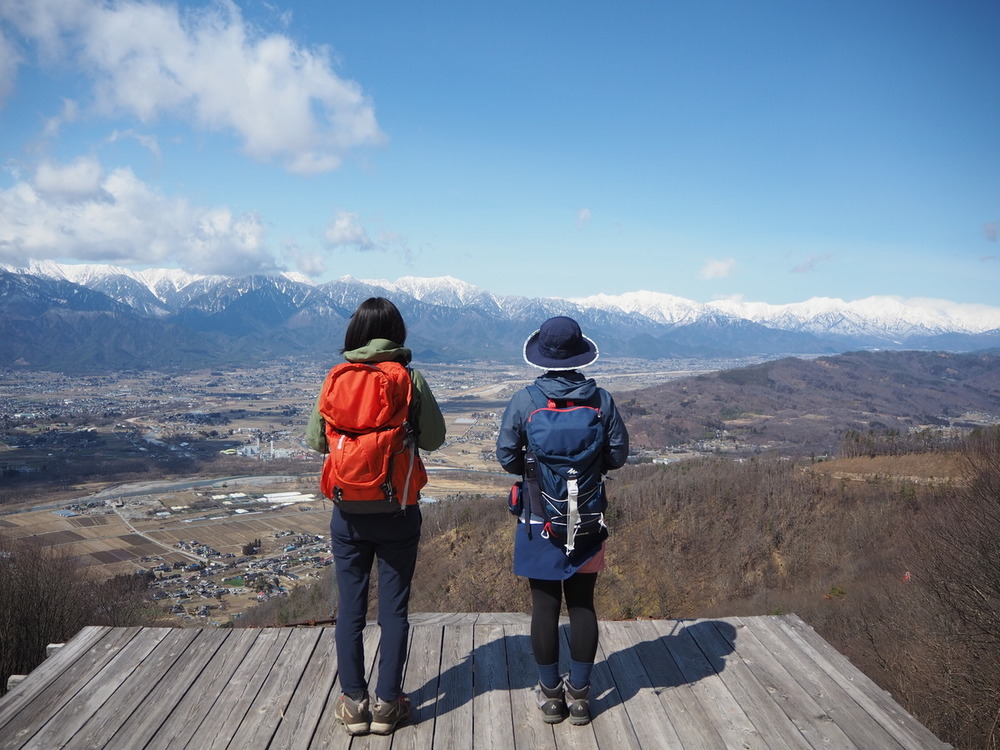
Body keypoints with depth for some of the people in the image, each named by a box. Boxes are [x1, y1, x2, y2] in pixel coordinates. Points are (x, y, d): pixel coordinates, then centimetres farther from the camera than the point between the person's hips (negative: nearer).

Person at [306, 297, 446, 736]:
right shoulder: (411, 380, -9)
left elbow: (315, 439, 3)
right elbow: (434, 439, -3)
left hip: (348, 513, 1)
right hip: (397, 513, -1)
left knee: (350, 608, 12)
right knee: (394, 609, 10)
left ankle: (354, 704, 21)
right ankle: (387, 704, 18)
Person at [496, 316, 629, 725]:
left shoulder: (524, 400, -11)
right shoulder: (600, 398, -5)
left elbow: (506, 455, -7)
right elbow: (618, 453, 0)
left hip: (539, 521, -1)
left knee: (545, 606, 9)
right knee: (583, 605, 12)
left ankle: (551, 694, 20)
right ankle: (579, 694, 21)